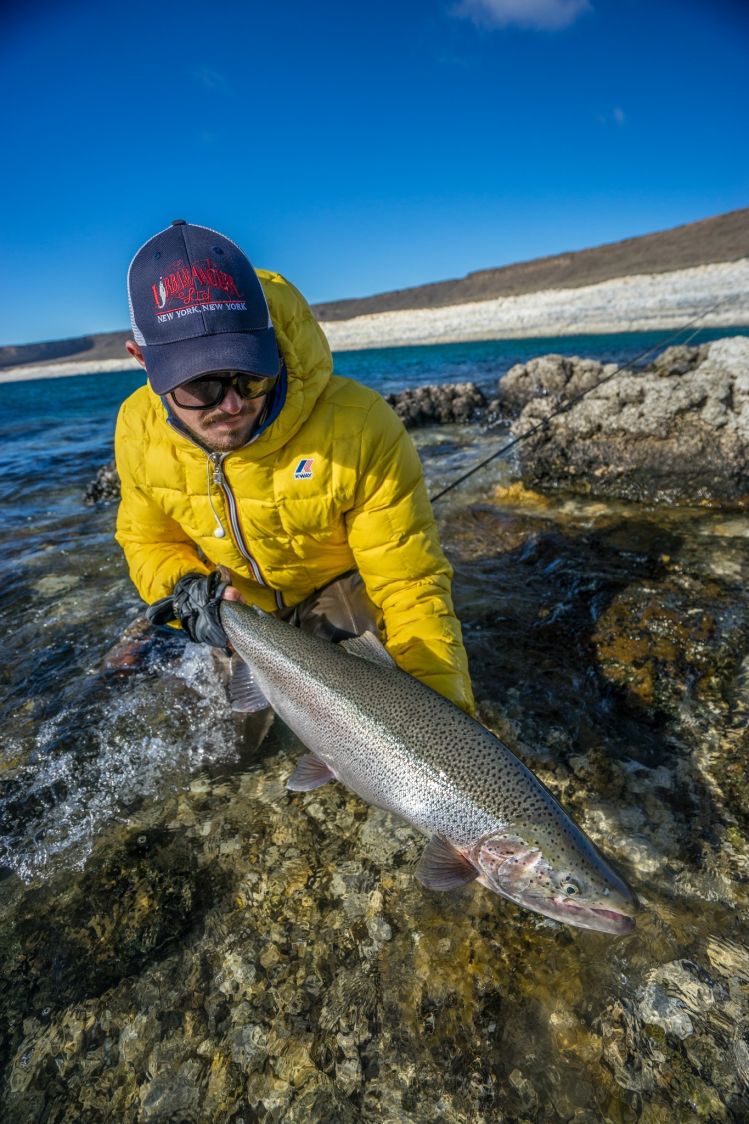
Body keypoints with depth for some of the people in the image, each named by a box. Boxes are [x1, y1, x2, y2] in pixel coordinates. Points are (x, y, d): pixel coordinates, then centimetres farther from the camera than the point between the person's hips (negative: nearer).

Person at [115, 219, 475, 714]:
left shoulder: (361, 428, -34)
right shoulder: (139, 430, -18)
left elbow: (410, 587, -29)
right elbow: (147, 540, 0)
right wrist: (182, 586, -23)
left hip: (343, 590, -3)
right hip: (237, 609, 4)